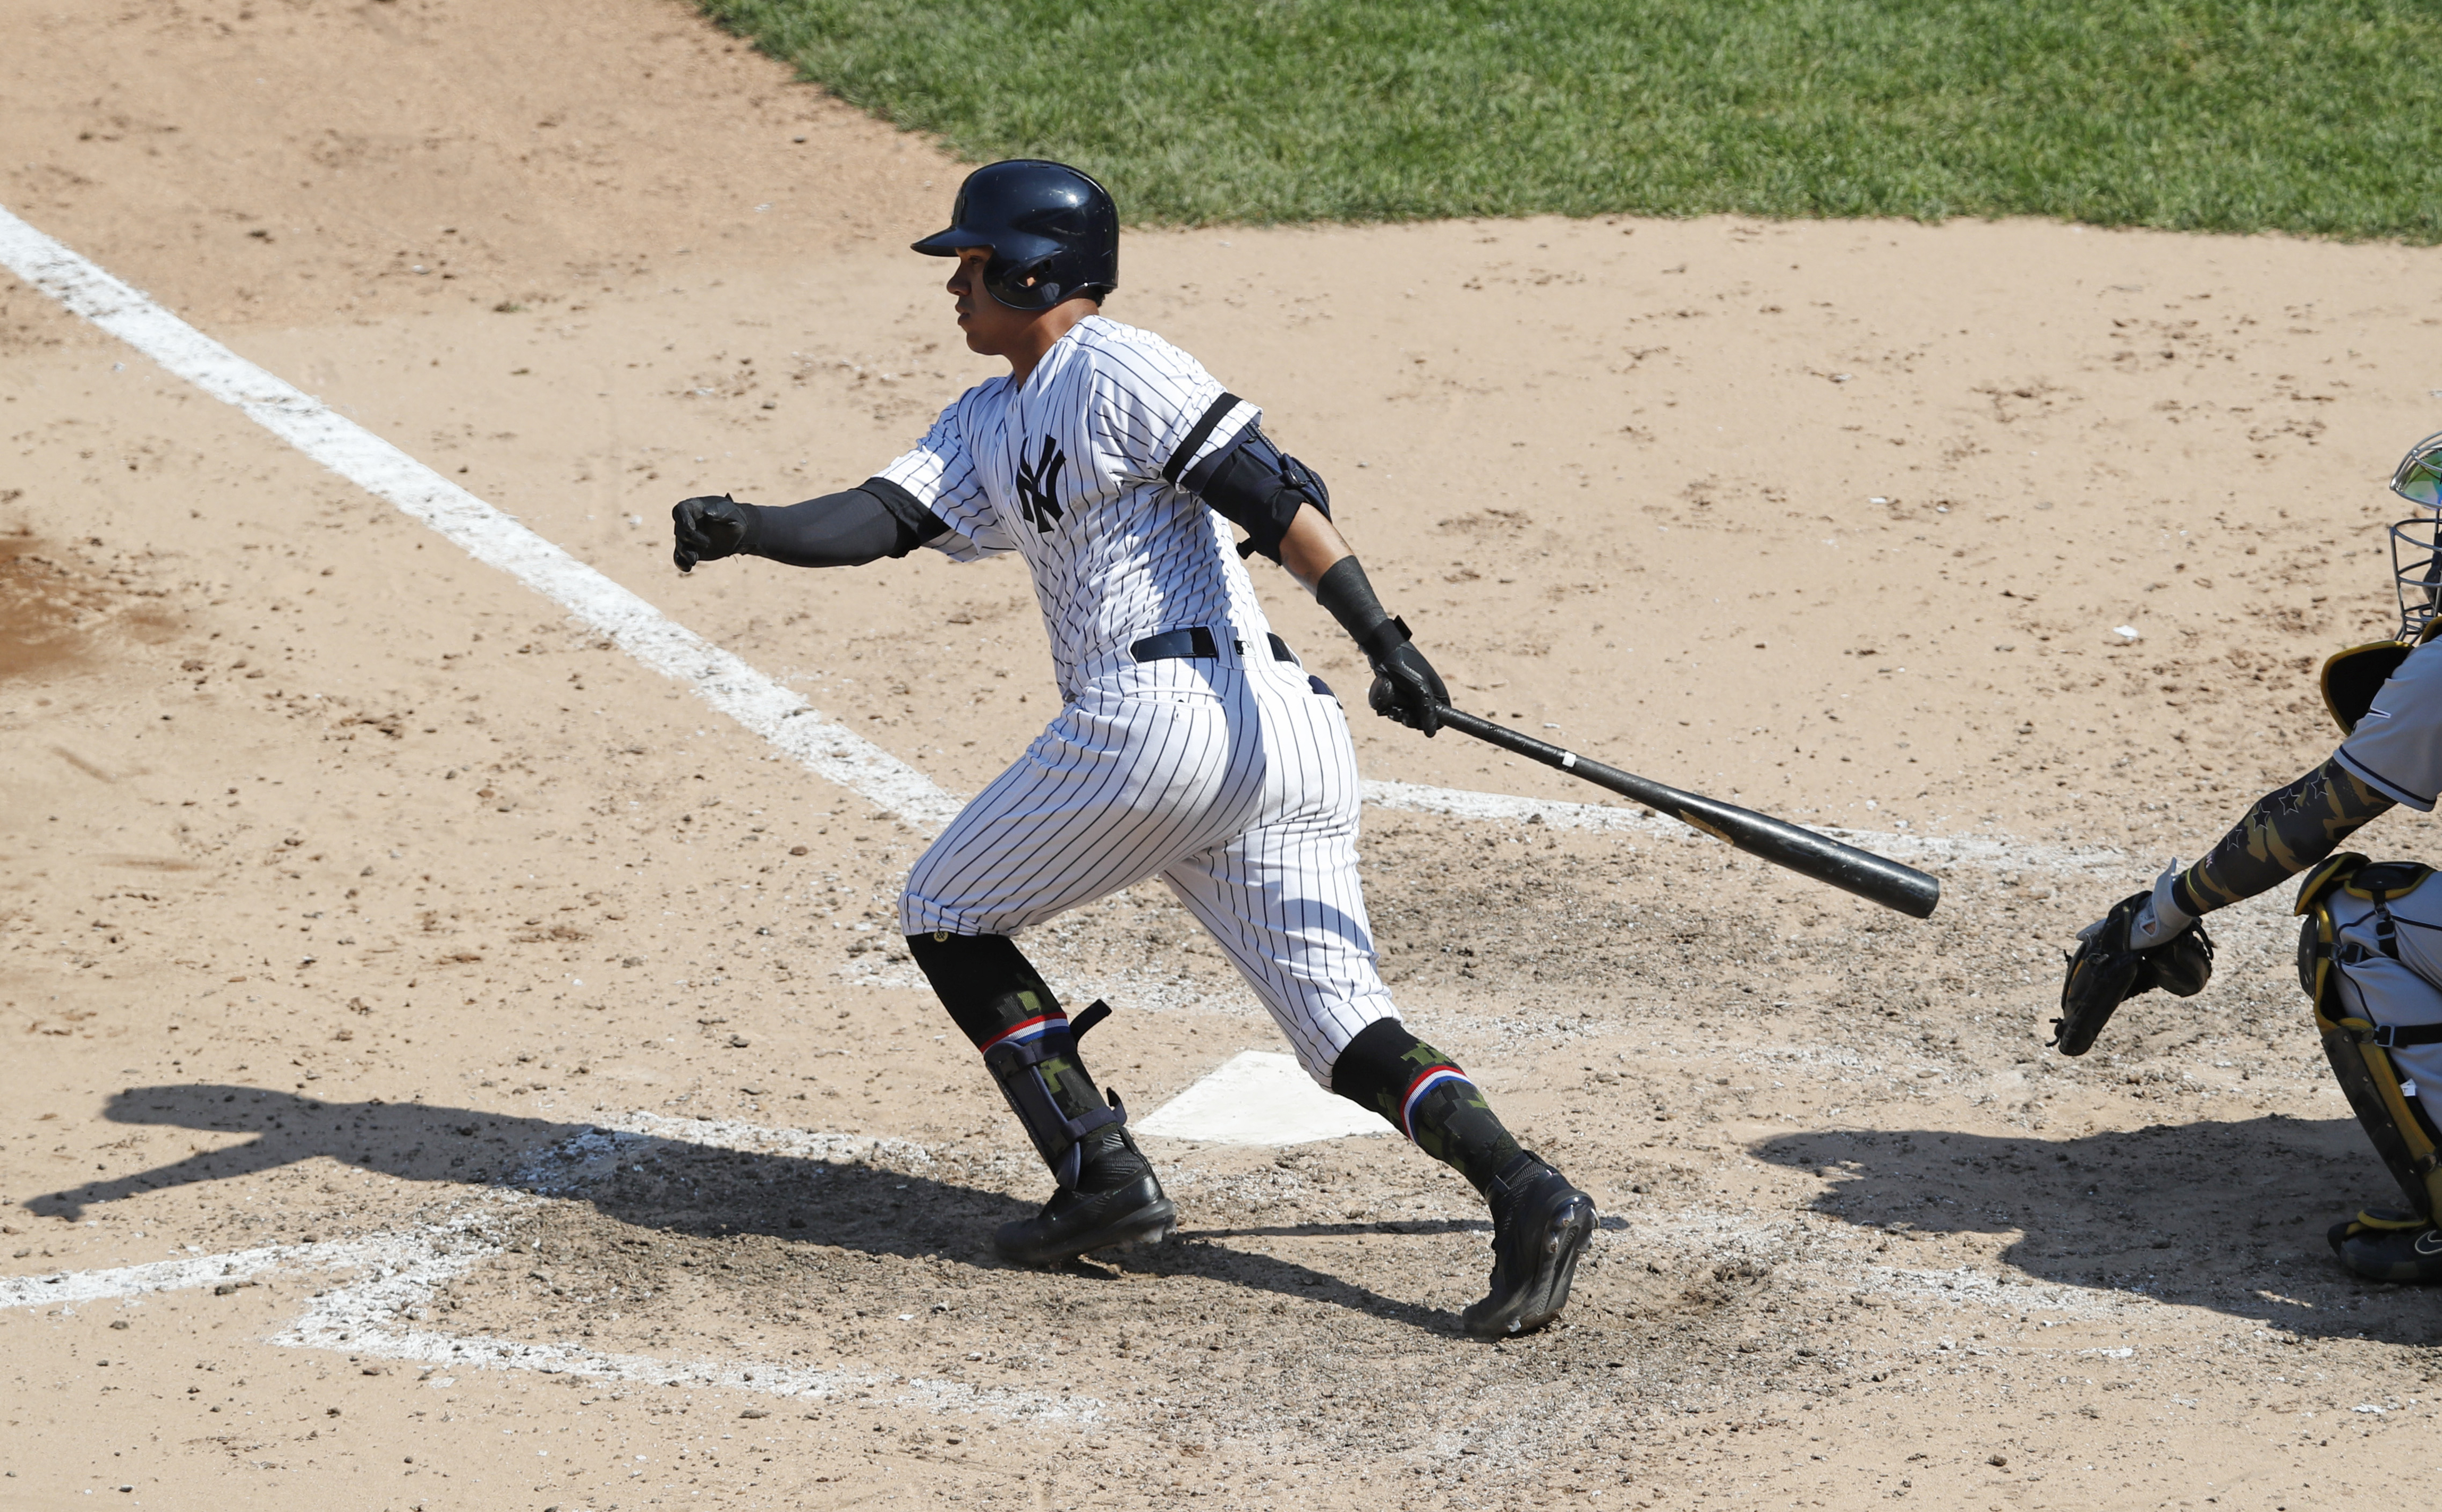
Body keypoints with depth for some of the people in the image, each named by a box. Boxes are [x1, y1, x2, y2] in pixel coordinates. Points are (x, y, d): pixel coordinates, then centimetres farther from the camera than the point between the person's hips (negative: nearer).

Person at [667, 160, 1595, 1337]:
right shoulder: (989, 422, 27)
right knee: (1344, 1025, 2)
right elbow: (881, 517, 15)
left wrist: (1385, 642, -20)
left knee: (945, 916, 8)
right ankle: (1523, 1188, -17)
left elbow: (1273, 496, -10)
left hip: (1170, 703, -9)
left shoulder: (1114, 369, -1)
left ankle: (1103, 1180, 1)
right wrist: (747, 528, -3)